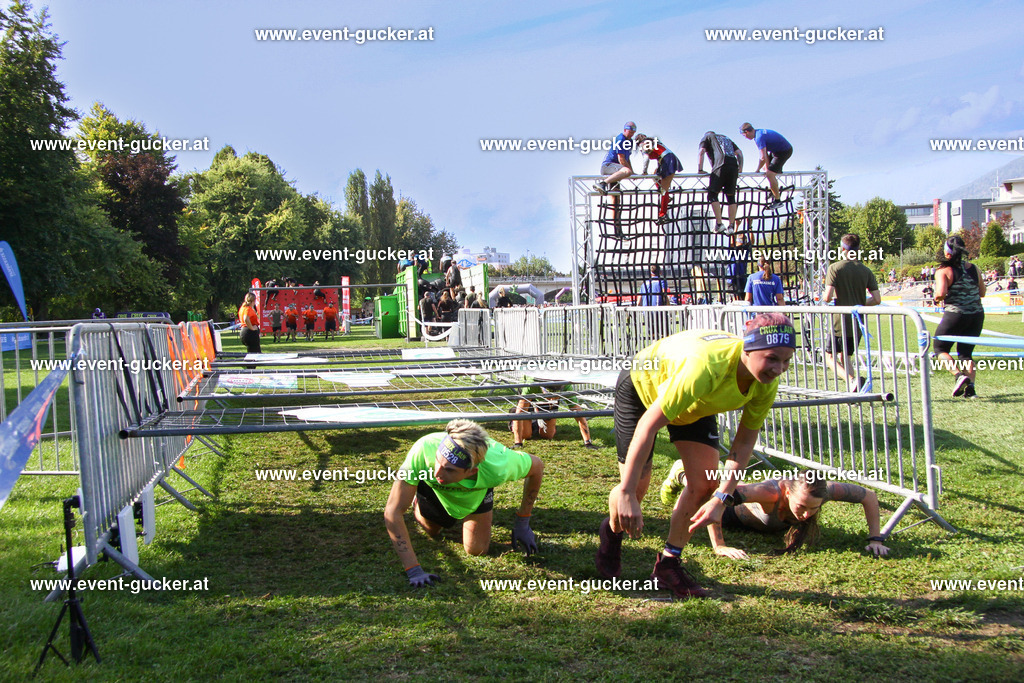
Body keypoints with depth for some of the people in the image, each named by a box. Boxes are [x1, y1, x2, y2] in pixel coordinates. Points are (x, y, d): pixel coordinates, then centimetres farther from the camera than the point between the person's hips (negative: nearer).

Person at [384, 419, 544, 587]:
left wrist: (523, 524, -12)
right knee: (433, 531, 19)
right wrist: (414, 570, -45)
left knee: (477, 550, 0)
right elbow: (393, 512, -41)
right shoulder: (423, 450, -49)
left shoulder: (499, 465, -45)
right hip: (431, 486, 0)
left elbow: (537, 466, -20)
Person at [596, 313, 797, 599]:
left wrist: (722, 497, -24)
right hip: (642, 386, -5)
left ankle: (669, 563, 9)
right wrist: (625, 495, -44)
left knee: (706, 481, -8)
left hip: (695, 403, 6)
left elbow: (745, 441, -14)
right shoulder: (707, 367, -46)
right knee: (636, 486, -6)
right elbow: (649, 425, -44)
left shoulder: (766, 383, -26)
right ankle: (613, 530, 30)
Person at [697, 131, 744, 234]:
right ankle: (731, 226, 5)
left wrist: (700, 169, 6)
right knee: (731, 197, 11)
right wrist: (740, 169, 23)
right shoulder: (727, 139, 36)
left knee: (712, 195, 0)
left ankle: (719, 224, -11)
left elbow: (701, 152, 6)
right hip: (734, 167, 5)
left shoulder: (707, 137, 22)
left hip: (721, 167, -5)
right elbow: (739, 153, 25)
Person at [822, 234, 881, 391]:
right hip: (858, 323, 5)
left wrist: (824, 299, 5)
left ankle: (852, 380, -17)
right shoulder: (866, 271, 4)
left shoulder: (835, 268, -9)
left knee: (829, 356, 6)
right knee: (845, 356, 19)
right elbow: (877, 299, 0)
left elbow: (828, 296, -18)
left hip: (840, 321, -5)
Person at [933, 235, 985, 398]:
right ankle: (970, 387, 1)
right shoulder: (974, 268, 5)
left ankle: (959, 375, -10)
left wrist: (937, 297, 0)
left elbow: (941, 293, -22)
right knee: (966, 353, 16)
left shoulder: (944, 270, -9)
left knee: (940, 348, 13)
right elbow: (982, 292, 13)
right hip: (977, 315, 5)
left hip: (955, 315, -5)